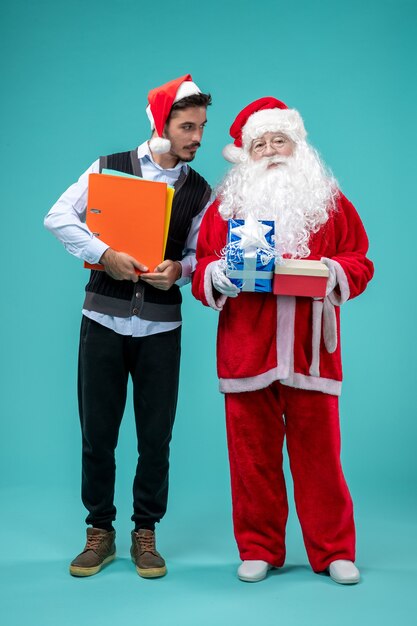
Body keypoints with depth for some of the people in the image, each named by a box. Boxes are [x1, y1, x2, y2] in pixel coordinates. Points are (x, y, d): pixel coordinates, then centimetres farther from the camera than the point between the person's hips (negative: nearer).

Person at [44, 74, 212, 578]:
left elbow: (201, 253, 7)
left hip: (161, 326, 1)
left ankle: (145, 533, 23)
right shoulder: (109, 167, 0)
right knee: (97, 433, 6)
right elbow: (59, 217, -4)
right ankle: (100, 531, 24)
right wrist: (104, 255, -16)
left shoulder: (200, 192, 5)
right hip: (104, 319, -1)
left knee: (155, 438, 6)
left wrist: (179, 269, -15)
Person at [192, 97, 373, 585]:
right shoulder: (228, 203, 10)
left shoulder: (329, 200, 10)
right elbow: (202, 266, 8)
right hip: (246, 349, 1)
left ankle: (333, 551, 18)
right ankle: (259, 550, 20)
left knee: (318, 451, 4)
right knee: (253, 452, 5)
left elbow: (359, 263, 8)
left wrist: (336, 272, -12)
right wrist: (216, 273, -14)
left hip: (309, 351, 0)